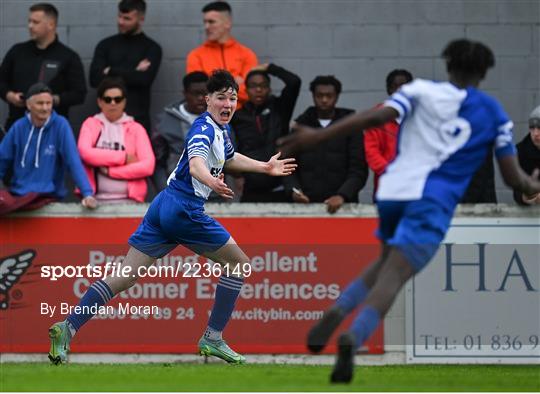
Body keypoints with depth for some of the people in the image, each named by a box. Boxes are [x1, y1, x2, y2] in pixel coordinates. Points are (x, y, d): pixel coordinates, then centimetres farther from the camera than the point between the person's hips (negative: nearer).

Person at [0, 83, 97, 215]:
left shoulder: (60, 125, -6)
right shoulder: (19, 127, 3)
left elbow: (73, 161, -12)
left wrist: (87, 193, -22)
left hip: (49, 195, -2)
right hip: (18, 194, 2)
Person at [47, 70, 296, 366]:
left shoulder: (222, 129, 17)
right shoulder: (204, 128, -14)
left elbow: (229, 159, 40)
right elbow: (196, 163, -35)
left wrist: (266, 167, 44)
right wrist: (211, 181, -56)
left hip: (163, 208, 9)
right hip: (184, 211, -9)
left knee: (125, 277, 3)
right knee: (238, 263, 7)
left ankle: (68, 328, -7)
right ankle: (212, 338, 9)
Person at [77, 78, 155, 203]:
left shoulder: (136, 129, 10)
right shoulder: (90, 124, 12)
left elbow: (147, 166, -2)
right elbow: (85, 153, -7)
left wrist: (110, 171, -7)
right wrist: (124, 157, -8)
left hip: (128, 199, 0)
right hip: (96, 198, 0)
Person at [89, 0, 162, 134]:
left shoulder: (151, 48, 6)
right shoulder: (106, 45, 12)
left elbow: (144, 79, -9)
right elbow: (95, 78, -2)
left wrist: (111, 72, -4)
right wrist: (133, 73, -6)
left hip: (138, 119, -2)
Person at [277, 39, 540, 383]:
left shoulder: (422, 91, 12)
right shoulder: (495, 114, 14)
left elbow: (377, 117, -6)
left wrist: (317, 136, -7)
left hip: (392, 190, 3)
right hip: (433, 200, -3)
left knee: (389, 262, 26)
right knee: (394, 274, -14)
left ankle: (337, 310, 2)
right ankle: (354, 337, -40)